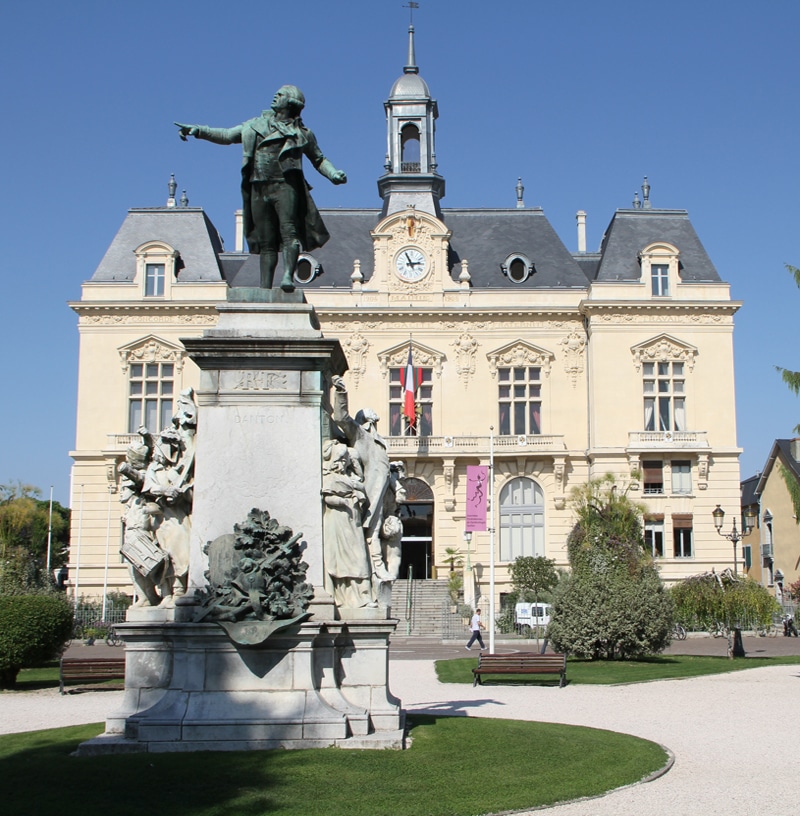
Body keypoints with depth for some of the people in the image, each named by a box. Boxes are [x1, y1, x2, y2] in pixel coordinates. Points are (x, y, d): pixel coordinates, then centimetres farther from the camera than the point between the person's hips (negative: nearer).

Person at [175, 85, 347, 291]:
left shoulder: (302, 133, 13)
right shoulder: (257, 124, 20)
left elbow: (319, 159, 19)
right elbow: (227, 135, 23)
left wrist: (333, 174, 0)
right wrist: (198, 130, 15)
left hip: (285, 186, -3)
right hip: (259, 189, 3)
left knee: (289, 231, -22)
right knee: (265, 243, 2)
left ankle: (288, 277, -32)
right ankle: (265, 289, 2)